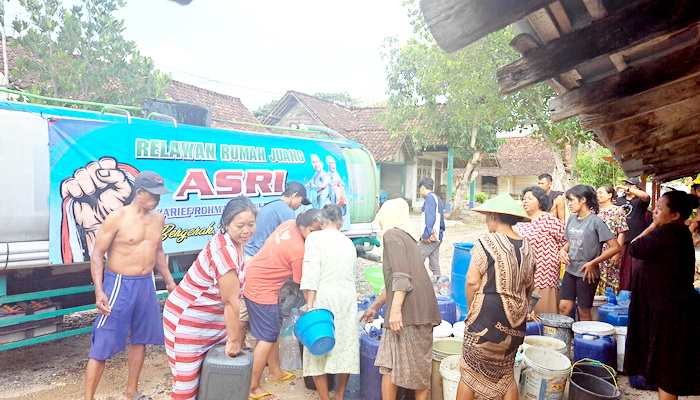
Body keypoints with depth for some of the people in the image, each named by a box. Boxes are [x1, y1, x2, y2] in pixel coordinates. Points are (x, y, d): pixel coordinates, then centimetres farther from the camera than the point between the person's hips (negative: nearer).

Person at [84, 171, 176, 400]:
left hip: (146, 285, 6)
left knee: (140, 339, 17)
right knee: (103, 345, -2)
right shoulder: (116, 218, -13)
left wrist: (169, 280, 18)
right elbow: (97, 255, -10)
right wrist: (99, 291, -19)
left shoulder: (158, 219, 5)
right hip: (119, 285, -6)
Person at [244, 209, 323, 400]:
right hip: (261, 289, -9)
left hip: (254, 279, 9)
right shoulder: (299, 250, -26)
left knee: (273, 330, 19)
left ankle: (275, 372, 33)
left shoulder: (289, 224, -4)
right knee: (267, 338, -2)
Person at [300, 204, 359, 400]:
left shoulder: (315, 237, -4)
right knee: (344, 346, 14)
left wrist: (309, 304, -16)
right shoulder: (348, 242, 14)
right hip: (347, 298, 5)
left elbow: (311, 272, -15)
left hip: (324, 298, -5)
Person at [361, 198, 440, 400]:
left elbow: (401, 277, -17)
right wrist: (375, 306, 39)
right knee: (419, 368, 12)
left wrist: (395, 310, -21)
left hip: (409, 311, -9)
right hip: (419, 311, 9)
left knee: (389, 365, -1)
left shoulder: (392, 235, -3)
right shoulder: (406, 236, 24)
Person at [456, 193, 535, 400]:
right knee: (506, 373, 19)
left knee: (470, 372, 9)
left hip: (487, 315, -6)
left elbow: (472, 282, -16)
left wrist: (473, 310, -1)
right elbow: (529, 286, 13)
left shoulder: (486, 242, -14)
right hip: (515, 320, 6)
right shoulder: (527, 247, 4)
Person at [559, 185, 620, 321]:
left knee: (584, 311, 8)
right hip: (570, 270, 5)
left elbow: (615, 247, -16)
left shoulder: (595, 221, -14)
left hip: (587, 273, -5)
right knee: (564, 307, 4)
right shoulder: (572, 219, 5)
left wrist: (593, 263, -16)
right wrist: (563, 250, -2)